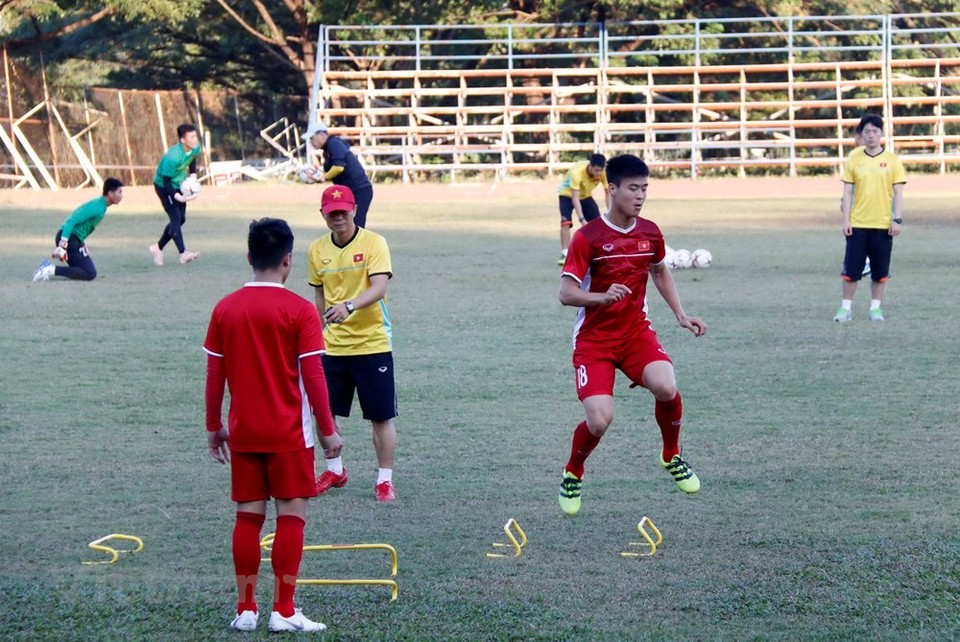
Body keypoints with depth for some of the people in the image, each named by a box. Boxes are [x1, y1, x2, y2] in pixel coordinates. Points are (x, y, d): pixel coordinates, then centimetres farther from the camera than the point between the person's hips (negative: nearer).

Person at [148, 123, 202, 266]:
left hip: (179, 185, 8)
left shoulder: (196, 148, -14)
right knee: (175, 218, -18)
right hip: (163, 186, -8)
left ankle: (158, 248, 26)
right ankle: (183, 254, -26)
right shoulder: (173, 157, -37)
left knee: (181, 219, 9)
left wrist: (193, 176, -6)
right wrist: (178, 197, -43)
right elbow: (166, 181, -31)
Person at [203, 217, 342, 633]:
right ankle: (284, 611, -1)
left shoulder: (225, 309, 2)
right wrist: (328, 430, -4)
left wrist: (213, 426, 15)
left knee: (248, 516, 8)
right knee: (291, 516, 1)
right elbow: (313, 375, -11)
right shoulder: (299, 311, -10)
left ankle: (245, 609, 10)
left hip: (243, 434, 4)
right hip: (288, 434, -4)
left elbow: (214, 374, 6)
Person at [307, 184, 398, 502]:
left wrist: (350, 306, -38)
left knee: (381, 416, 0)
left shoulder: (373, 243, -10)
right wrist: (322, 328, 13)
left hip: (372, 344, -4)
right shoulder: (318, 249, 5)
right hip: (332, 346, 4)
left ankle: (385, 479, 12)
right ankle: (335, 470, 28)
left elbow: (379, 288, -22)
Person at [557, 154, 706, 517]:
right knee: (599, 420, -19)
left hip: (636, 332, 4)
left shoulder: (650, 232, 3)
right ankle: (573, 475, 13)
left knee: (666, 387, -26)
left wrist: (680, 315, 15)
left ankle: (672, 457, 3)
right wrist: (603, 296, -34)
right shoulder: (588, 237, -13)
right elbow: (566, 293, -16)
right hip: (594, 339, -4)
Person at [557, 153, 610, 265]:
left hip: (586, 195, 5)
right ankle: (565, 255, -23)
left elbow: (608, 193, -14)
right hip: (568, 194, -5)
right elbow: (575, 198, -38)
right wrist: (582, 219, -45)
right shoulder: (577, 172, -39)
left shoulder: (603, 173, -26)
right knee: (566, 222, -24)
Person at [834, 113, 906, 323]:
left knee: (880, 271, 4)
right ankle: (846, 307, 8)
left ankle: (875, 307, 15)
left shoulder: (892, 159, 1)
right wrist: (845, 219, -3)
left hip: (883, 224, 0)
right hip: (857, 224, 0)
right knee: (851, 270, -1)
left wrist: (898, 219, -6)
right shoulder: (854, 158, 3)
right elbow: (847, 191, 4)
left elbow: (898, 192, 2)